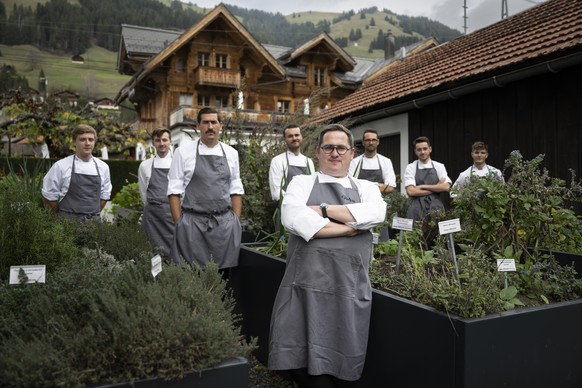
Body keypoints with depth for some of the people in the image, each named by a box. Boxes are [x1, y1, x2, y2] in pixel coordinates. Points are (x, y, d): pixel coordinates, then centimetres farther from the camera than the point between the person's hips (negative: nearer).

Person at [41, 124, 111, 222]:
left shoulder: (103, 167, 7)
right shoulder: (61, 166, -3)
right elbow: (49, 196, 2)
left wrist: (94, 215, 10)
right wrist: (62, 217, 7)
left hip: (94, 221, 3)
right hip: (68, 221, -3)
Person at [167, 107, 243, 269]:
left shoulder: (231, 153, 9)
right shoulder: (183, 152, 1)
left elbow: (236, 191, 11)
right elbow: (174, 191, 0)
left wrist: (236, 222, 5)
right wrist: (179, 224, -5)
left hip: (225, 223, 2)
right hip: (192, 222, -2)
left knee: (226, 268, 5)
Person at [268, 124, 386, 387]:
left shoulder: (366, 188, 17)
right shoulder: (302, 183, 11)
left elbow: (376, 213, -7)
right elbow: (293, 219, -11)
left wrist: (323, 209, -8)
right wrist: (350, 227, -6)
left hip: (351, 289, 2)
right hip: (306, 286, -1)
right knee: (302, 364, -4)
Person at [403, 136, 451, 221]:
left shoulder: (439, 166, 10)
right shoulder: (410, 168, 4)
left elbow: (446, 187, -4)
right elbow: (411, 191, -8)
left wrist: (422, 187, -8)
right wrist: (436, 188, -4)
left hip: (436, 208, 1)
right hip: (417, 210, -1)